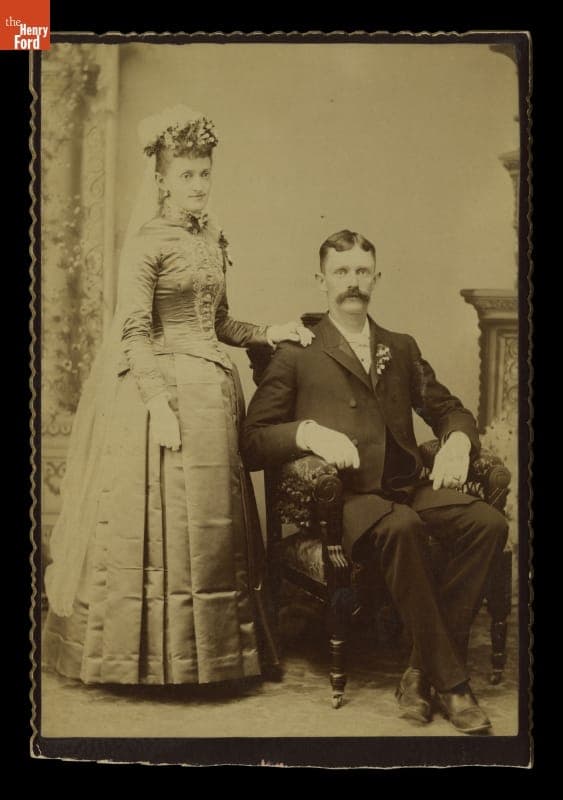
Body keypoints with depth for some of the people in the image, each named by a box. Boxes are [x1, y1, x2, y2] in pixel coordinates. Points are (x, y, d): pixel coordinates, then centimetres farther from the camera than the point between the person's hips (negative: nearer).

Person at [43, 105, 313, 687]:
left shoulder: (213, 239, 14)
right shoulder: (145, 244, -7)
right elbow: (134, 333, -13)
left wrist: (267, 334, 6)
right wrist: (160, 404, -20)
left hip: (211, 392, 7)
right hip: (160, 387, -7)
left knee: (210, 523, 9)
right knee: (157, 520, -3)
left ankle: (204, 652, 20)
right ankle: (153, 658, 10)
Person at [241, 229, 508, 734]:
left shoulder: (402, 349, 23)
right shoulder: (297, 355, 9)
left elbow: (448, 409, 22)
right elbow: (253, 442, 2)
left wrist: (457, 440, -2)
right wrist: (308, 432, -17)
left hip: (408, 489, 5)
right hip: (343, 498, -4)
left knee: (487, 521, -24)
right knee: (401, 527, -37)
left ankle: (423, 672, -16)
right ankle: (451, 681, -23)